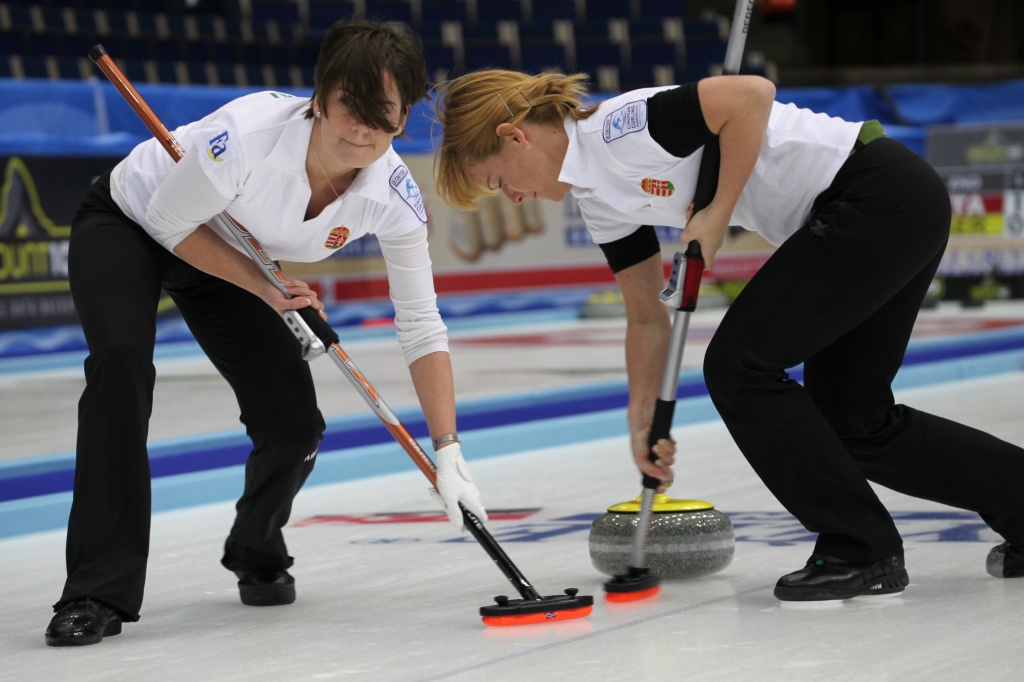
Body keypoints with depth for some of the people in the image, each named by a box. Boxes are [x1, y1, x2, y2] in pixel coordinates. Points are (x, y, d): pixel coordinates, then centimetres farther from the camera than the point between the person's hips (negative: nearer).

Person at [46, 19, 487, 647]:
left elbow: (422, 328, -18)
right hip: (130, 223, -4)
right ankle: (100, 593, -26)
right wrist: (263, 287, -26)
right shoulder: (251, 132, -39)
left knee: (295, 425, -8)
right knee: (123, 362, -31)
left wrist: (448, 451, -23)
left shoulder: (393, 196, -25)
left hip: (229, 256, 4)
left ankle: (257, 554, 27)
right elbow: (171, 222, -23)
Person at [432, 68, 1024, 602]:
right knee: (854, 421, 13)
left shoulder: (618, 129, -17)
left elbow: (751, 93, -24)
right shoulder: (599, 200, 11)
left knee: (740, 363, -7)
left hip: (880, 195, -10)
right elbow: (647, 315, 17)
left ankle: (862, 553, 1)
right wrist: (643, 420, 15)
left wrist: (717, 215, -17)